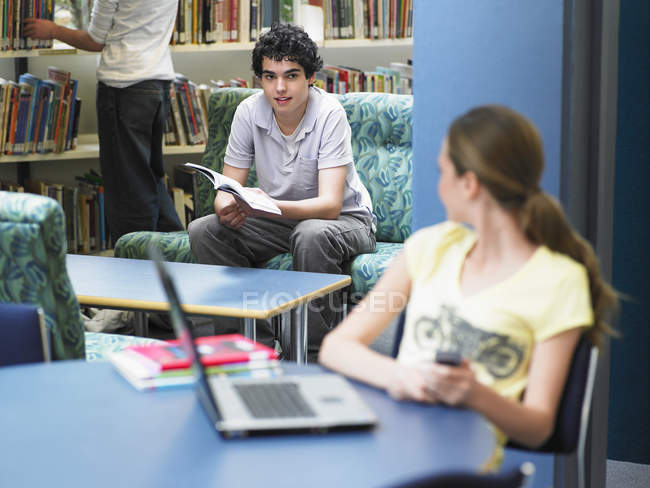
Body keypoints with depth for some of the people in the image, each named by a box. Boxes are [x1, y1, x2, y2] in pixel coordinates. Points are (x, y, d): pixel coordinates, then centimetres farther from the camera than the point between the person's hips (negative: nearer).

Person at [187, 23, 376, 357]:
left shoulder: (329, 114, -23)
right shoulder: (249, 112, -11)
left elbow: (330, 205, -30)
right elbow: (227, 188, -7)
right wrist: (227, 210, -33)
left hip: (343, 219, -5)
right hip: (279, 219, 5)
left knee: (311, 234, -38)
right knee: (203, 231, -16)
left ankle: (314, 351, -21)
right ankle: (256, 342, -9)